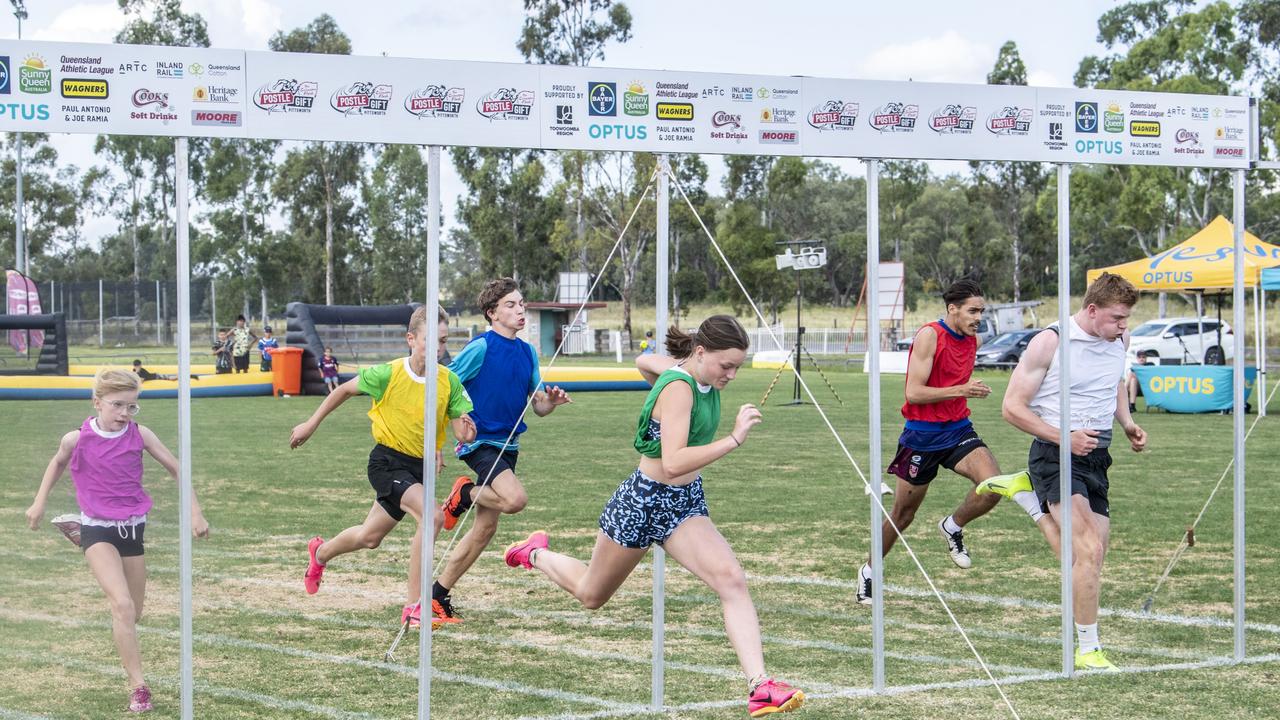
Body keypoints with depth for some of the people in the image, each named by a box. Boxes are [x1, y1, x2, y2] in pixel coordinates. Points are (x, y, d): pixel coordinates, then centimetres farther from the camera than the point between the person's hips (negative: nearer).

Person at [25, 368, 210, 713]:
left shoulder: (140, 435, -7)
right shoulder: (77, 439, -10)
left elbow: (176, 469, 0)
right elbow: (58, 463, 14)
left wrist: (195, 513, -5)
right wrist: (39, 503, 17)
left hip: (132, 528, 4)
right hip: (97, 529, -4)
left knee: (132, 614, 9)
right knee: (123, 605, -20)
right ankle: (138, 686, -19)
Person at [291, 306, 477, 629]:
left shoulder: (449, 380, -7)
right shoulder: (388, 374, -17)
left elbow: (461, 431, -6)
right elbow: (344, 390, 0)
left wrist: (467, 431, -30)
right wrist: (311, 424, 5)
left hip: (419, 466, 5)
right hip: (387, 461, -5)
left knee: (369, 537, 20)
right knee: (431, 515, -28)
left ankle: (320, 553, 53)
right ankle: (413, 608, -23)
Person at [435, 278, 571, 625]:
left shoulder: (527, 352, 11)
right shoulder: (481, 347, -11)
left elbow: (538, 407, 13)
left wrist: (552, 400, -9)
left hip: (508, 446, 8)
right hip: (481, 442, -8)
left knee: (486, 527, 7)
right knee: (515, 498, -29)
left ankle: (439, 594, 16)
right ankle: (465, 494, 0)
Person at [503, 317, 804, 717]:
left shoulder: (696, 374, -1)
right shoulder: (679, 388, -26)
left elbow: (644, 362, 19)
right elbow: (673, 463, -37)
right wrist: (734, 439, -38)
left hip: (686, 504, 7)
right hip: (643, 503, -7)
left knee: (732, 581, -19)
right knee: (591, 596, 18)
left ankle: (759, 687, -27)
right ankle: (536, 554, 49)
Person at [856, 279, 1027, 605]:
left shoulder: (973, 340, 7)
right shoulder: (929, 336, -15)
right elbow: (914, 393, -20)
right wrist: (960, 390, -27)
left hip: (958, 429, 5)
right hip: (922, 434, -5)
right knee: (903, 513, 7)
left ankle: (953, 527, 7)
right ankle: (869, 572, 27)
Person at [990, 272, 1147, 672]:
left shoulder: (1119, 339, 7)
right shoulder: (1050, 342, -12)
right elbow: (1013, 407, -10)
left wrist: (1127, 423, 11)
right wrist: (1065, 438, -19)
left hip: (1097, 458, 7)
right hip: (1055, 456, -7)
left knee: (1088, 559, 5)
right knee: (1090, 551, -21)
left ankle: (1026, 494, 24)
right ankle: (1088, 650, -14)